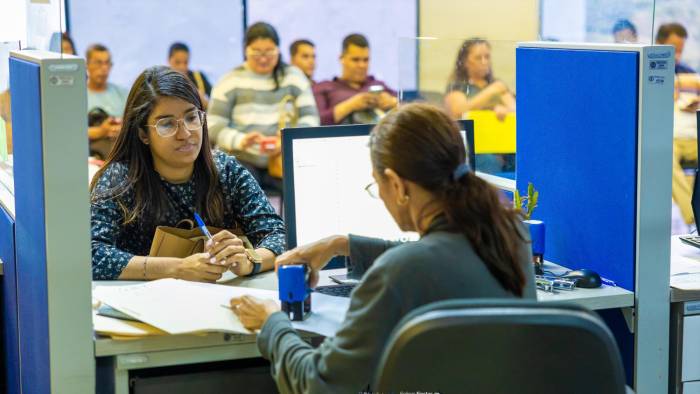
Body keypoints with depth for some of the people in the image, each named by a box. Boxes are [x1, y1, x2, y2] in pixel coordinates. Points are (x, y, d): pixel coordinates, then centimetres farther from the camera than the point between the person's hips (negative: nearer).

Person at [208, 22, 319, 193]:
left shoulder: (293, 76, 12)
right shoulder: (231, 81, 6)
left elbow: (310, 118, 5)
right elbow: (213, 126, 1)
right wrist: (240, 140, -21)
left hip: (284, 160, 2)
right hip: (240, 159, -2)